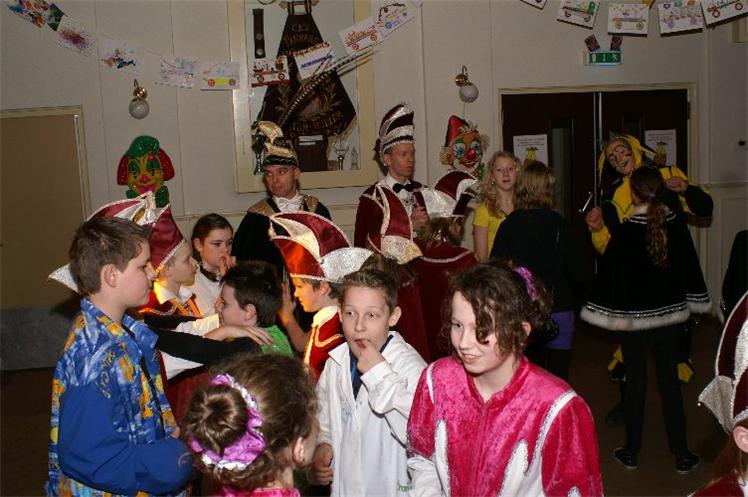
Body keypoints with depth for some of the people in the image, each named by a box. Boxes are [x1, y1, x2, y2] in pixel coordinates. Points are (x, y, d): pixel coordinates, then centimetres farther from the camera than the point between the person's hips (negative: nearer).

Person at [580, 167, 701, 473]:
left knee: (635, 382, 8)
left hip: (633, 318, -3)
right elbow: (689, 265, 8)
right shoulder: (677, 226, -5)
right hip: (669, 314, 3)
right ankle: (681, 455, 17)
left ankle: (632, 452, 18)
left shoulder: (625, 232, -17)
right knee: (670, 382, 11)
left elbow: (608, 273, -13)